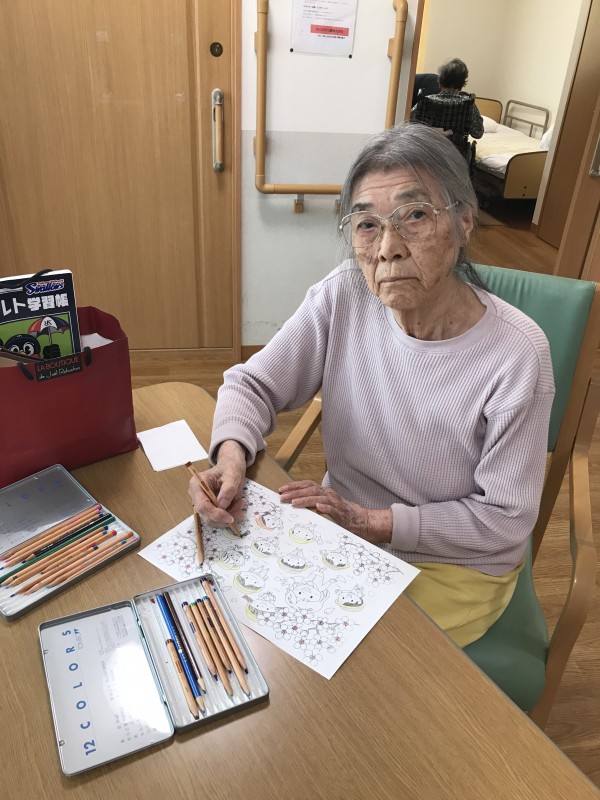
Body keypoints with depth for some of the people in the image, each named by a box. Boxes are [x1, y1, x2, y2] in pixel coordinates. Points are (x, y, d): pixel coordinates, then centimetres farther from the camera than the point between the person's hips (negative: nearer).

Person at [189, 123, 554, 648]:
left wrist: (371, 521, -21)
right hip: (343, 524, 4)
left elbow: (506, 518, -16)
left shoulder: (516, 352, -25)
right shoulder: (344, 296, -15)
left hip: (457, 567, -3)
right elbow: (252, 383, -7)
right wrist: (231, 455, -27)